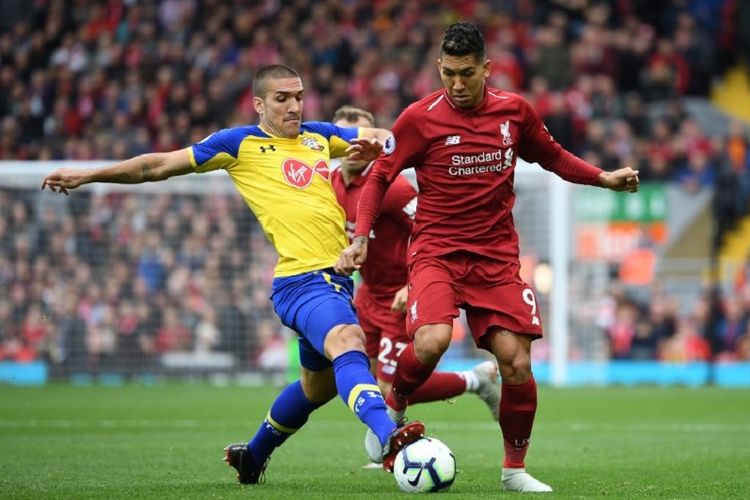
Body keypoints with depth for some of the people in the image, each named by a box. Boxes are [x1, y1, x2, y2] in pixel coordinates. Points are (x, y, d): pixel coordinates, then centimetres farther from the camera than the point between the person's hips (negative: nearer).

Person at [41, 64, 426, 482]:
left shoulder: (318, 136, 19)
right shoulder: (241, 144, 4)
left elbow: (383, 138, 27)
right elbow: (160, 165, 8)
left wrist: (373, 142, 1)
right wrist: (86, 176, 9)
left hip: (336, 278, 8)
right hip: (301, 279, -8)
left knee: (321, 382, 19)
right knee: (348, 342, -33)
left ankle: (254, 455, 41)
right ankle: (387, 438, -54)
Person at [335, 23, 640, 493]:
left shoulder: (515, 111, 2)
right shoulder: (420, 118, -7)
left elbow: (552, 155, 20)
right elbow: (379, 176, 2)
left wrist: (605, 178, 10)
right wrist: (361, 237, -9)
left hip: (497, 256, 3)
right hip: (437, 252, -3)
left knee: (517, 365, -6)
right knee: (431, 341, -29)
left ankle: (515, 468, 13)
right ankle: (394, 405, 2)